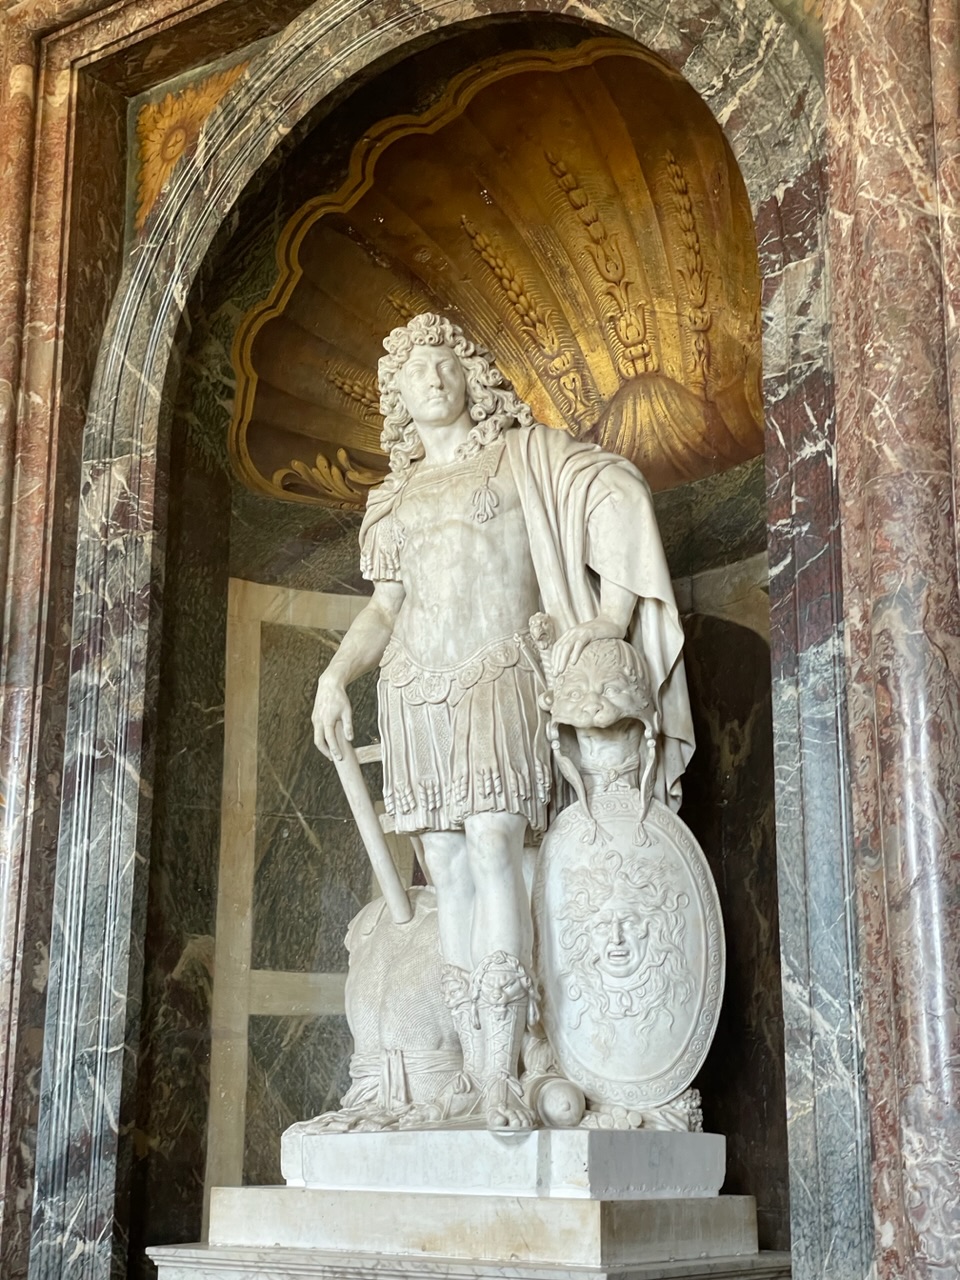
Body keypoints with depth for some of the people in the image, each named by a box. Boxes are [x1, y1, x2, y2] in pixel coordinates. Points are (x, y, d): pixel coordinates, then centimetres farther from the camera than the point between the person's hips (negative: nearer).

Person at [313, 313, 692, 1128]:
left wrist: (612, 613, -13)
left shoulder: (524, 454, 11)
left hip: (500, 676, -4)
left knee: (492, 846, -20)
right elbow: (384, 608, 19)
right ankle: (475, 1079, -5)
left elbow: (619, 494, -1)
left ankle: (502, 1075, -22)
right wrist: (336, 674, 1)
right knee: (448, 870, -4)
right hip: (416, 687, 4)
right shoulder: (394, 500, 23)